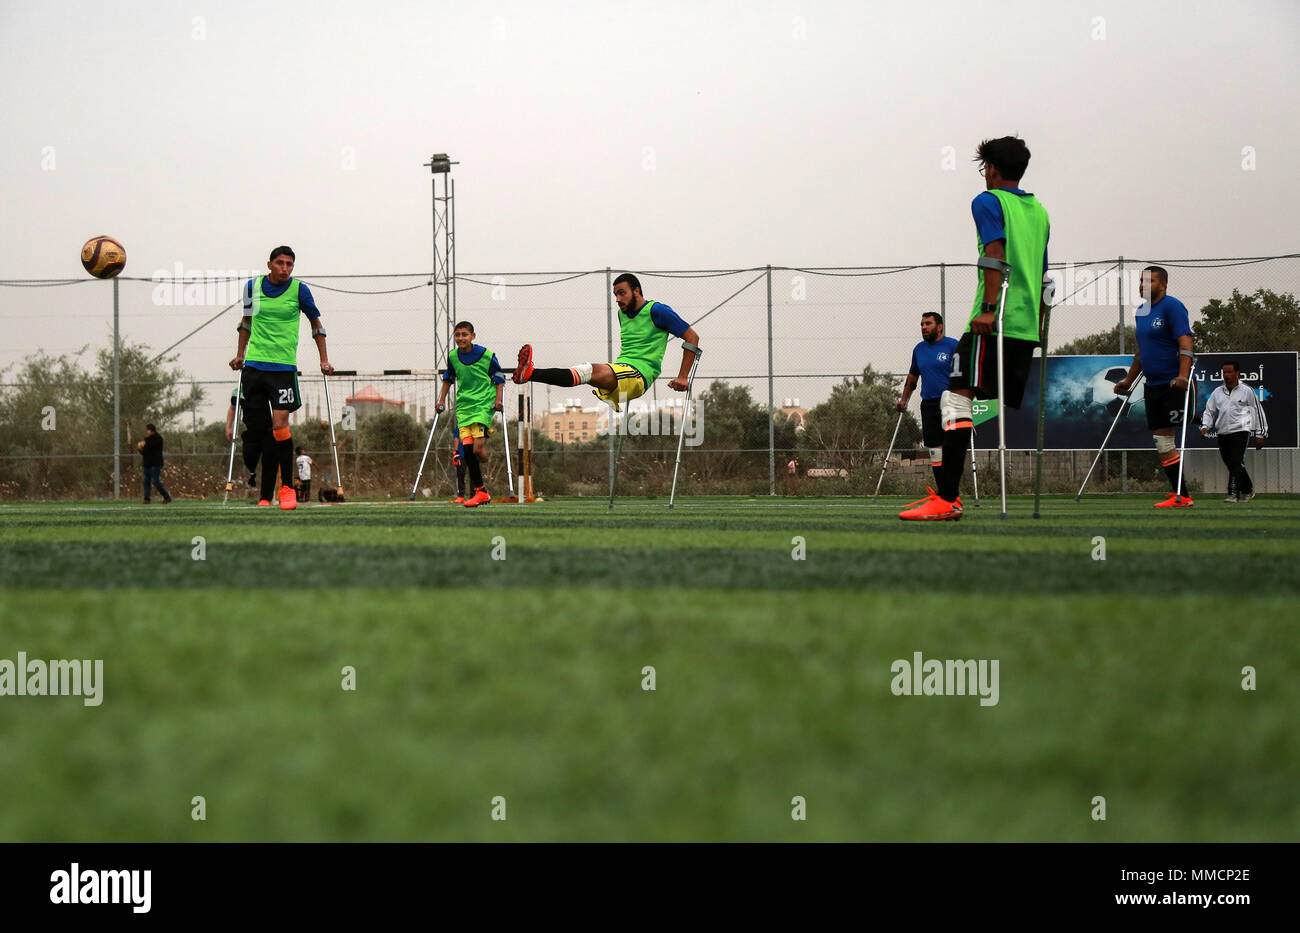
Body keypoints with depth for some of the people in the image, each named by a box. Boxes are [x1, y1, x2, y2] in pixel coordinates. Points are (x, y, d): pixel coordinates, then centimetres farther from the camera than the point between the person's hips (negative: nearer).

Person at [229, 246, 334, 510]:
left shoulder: (299, 290, -2)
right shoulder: (252, 287, 5)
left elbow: (316, 323, 12)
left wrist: (324, 360, 9)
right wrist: (240, 355, 21)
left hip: (284, 367, -3)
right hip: (254, 366, 3)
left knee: (279, 425, -14)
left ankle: (287, 488, -1)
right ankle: (265, 494, 7)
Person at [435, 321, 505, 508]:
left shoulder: (486, 355, -6)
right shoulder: (452, 356, 6)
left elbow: (499, 378, 3)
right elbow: (448, 378, 24)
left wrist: (498, 399, -9)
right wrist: (442, 400, 20)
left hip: (483, 405, -4)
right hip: (463, 406, 4)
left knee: (477, 449, -18)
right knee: (467, 449, -5)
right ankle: (480, 491, 4)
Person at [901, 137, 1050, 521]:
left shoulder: (988, 202, 0)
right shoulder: (1038, 211, 22)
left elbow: (997, 254, -15)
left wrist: (988, 309, -21)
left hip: (994, 323, -8)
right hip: (1027, 327, 8)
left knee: (957, 397, -13)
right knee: (1013, 408, 11)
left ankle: (946, 499, -23)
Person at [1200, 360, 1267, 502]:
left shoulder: (1247, 391, 4)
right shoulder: (1217, 393, 14)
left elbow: (1258, 412, 8)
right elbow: (1209, 411, 17)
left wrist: (1260, 435, 6)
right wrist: (1205, 426, -2)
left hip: (1240, 431, -5)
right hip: (1222, 434, 5)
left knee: (1236, 463, -17)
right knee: (1231, 464, 8)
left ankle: (1233, 494, -20)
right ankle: (1247, 490, 26)